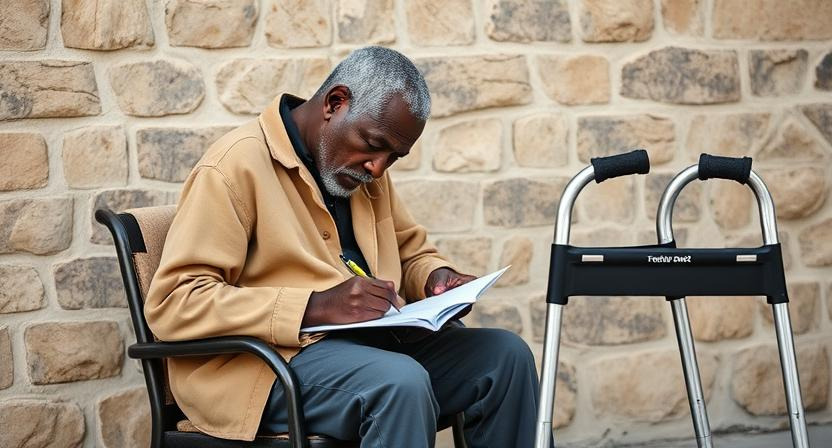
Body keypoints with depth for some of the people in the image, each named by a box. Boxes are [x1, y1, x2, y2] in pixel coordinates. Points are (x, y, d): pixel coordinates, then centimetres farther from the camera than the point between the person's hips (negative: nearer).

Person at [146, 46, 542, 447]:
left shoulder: (360, 166, 14)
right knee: (401, 382, -34)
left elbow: (411, 252, 27)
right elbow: (171, 302, -19)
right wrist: (315, 306, -26)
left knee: (506, 354, -9)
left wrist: (438, 277, 0)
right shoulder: (236, 166, -12)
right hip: (270, 358, -8)